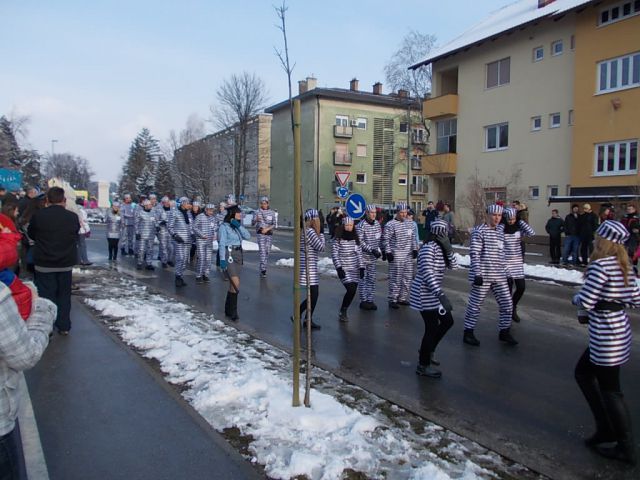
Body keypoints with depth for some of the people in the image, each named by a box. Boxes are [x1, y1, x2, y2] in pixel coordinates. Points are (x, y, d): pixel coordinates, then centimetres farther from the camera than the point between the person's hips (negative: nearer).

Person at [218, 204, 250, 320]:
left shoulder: (238, 226, 13)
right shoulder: (224, 226, -8)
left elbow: (248, 236, -1)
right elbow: (221, 244, -13)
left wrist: (239, 226, -10)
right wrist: (222, 259, -20)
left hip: (238, 255, 7)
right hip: (228, 255, -7)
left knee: (233, 284, 10)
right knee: (236, 283, -15)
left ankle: (228, 310, 22)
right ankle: (233, 311, -5)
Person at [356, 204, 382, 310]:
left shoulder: (377, 224, 7)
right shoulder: (361, 226, -14)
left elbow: (380, 239, 16)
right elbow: (360, 242, -19)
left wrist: (382, 251, 11)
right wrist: (372, 250, -23)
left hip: (374, 257, 6)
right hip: (363, 257, -6)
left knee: (372, 279, 9)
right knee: (363, 279, 1)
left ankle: (370, 300, 16)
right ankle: (363, 301, 9)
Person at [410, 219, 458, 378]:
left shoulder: (439, 247, 8)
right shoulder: (429, 247, -21)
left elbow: (453, 265, 3)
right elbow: (427, 273, -30)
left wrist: (448, 248, -13)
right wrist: (441, 295, -36)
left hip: (433, 293, 10)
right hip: (425, 294, -10)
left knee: (447, 321, 16)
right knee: (432, 328, -2)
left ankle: (428, 351, 33)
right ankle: (423, 366, 13)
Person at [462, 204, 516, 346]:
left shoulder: (500, 230, 11)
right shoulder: (479, 231, -11)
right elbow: (474, 254, -16)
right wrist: (477, 273, -20)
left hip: (499, 275, 7)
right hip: (483, 275, -7)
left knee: (507, 304, 9)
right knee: (475, 305, 3)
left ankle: (504, 332, 26)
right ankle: (468, 333, 15)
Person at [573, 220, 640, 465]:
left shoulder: (600, 266, -21)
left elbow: (585, 302, -22)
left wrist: (576, 297, -1)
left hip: (605, 335, -10)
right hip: (620, 328, 10)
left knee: (609, 390, 5)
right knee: (583, 372, 21)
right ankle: (606, 428, 29)